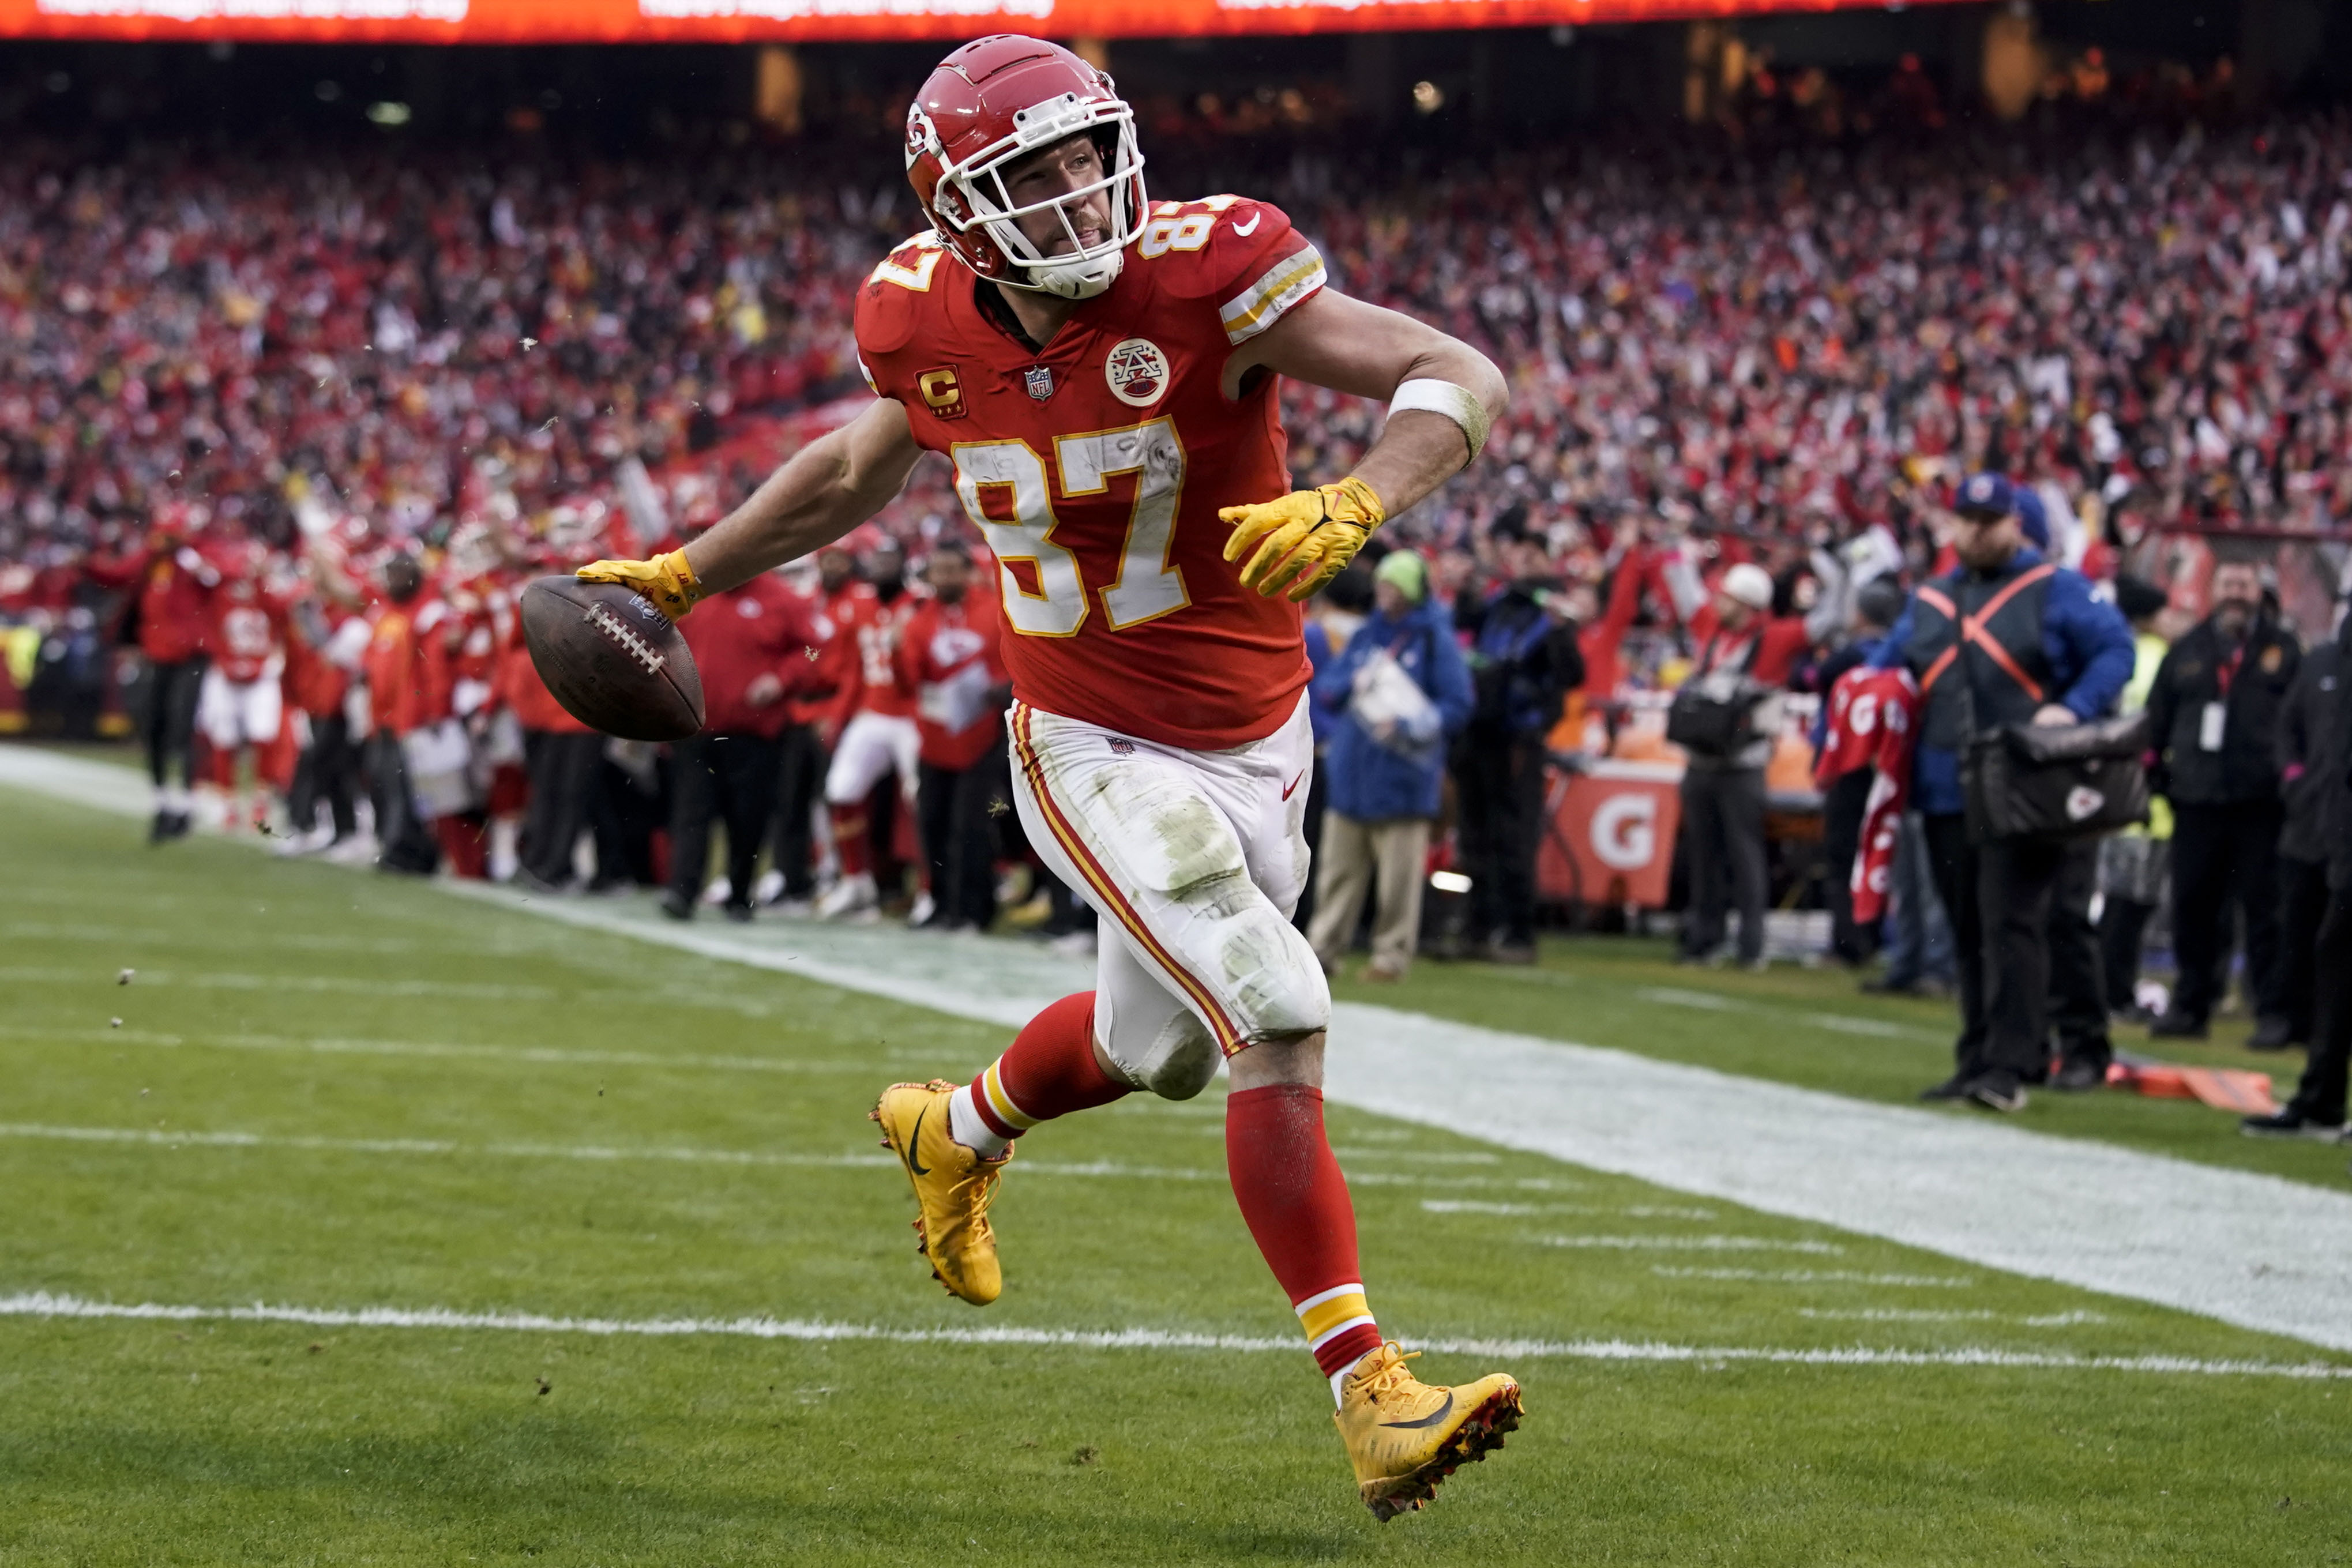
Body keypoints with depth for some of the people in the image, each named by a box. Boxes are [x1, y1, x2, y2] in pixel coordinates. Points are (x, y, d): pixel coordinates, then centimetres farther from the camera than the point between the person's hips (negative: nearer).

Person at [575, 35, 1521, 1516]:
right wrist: (687, 577, 19)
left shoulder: (1202, 278, -21)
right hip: (1095, 750, -2)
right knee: (1278, 1025, -19)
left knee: (1152, 1041, 22)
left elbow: (1463, 377, -26)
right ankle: (1373, 1398, -18)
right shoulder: (933, 326, -10)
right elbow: (860, 465, 14)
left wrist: (1353, 506, -44)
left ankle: (961, 1132, 56)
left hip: (1256, 742, 2)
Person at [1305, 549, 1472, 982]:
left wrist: (1408, 726, -18)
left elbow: (1457, 706, -6)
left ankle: (1393, 954, 4)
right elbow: (1324, 687, 14)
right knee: (1338, 868, 7)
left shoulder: (1436, 640, -2)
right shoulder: (1366, 635, 15)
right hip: (1352, 772, 5)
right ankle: (1324, 947, 11)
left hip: (1403, 776, -5)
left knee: (1399, 874, -3)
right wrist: (1351, 683, -8)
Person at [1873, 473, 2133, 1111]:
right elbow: (1884, 669, 25)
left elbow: (2115, 651, -1)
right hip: (1947, 792, 6)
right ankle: (1977, 1061, 16)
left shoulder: (2055, 591, 4)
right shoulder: (1928, 602, 20)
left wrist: (2075, 709, -17)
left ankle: (2010, 1066, -14)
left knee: (2011, 926, -13)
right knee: (1970, 933, 10)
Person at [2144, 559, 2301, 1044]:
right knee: (2193, 907, 6)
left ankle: (2274, 1010, 0)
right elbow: (2158, 714, 14)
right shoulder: (2189, 650, 13)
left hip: (2261, 803, -3)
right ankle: (2190, 1006, 14)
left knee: (2265, 908, -2)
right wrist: (2150, 768, 6)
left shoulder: (2282, 649, 7)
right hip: (2197, 799, 3)